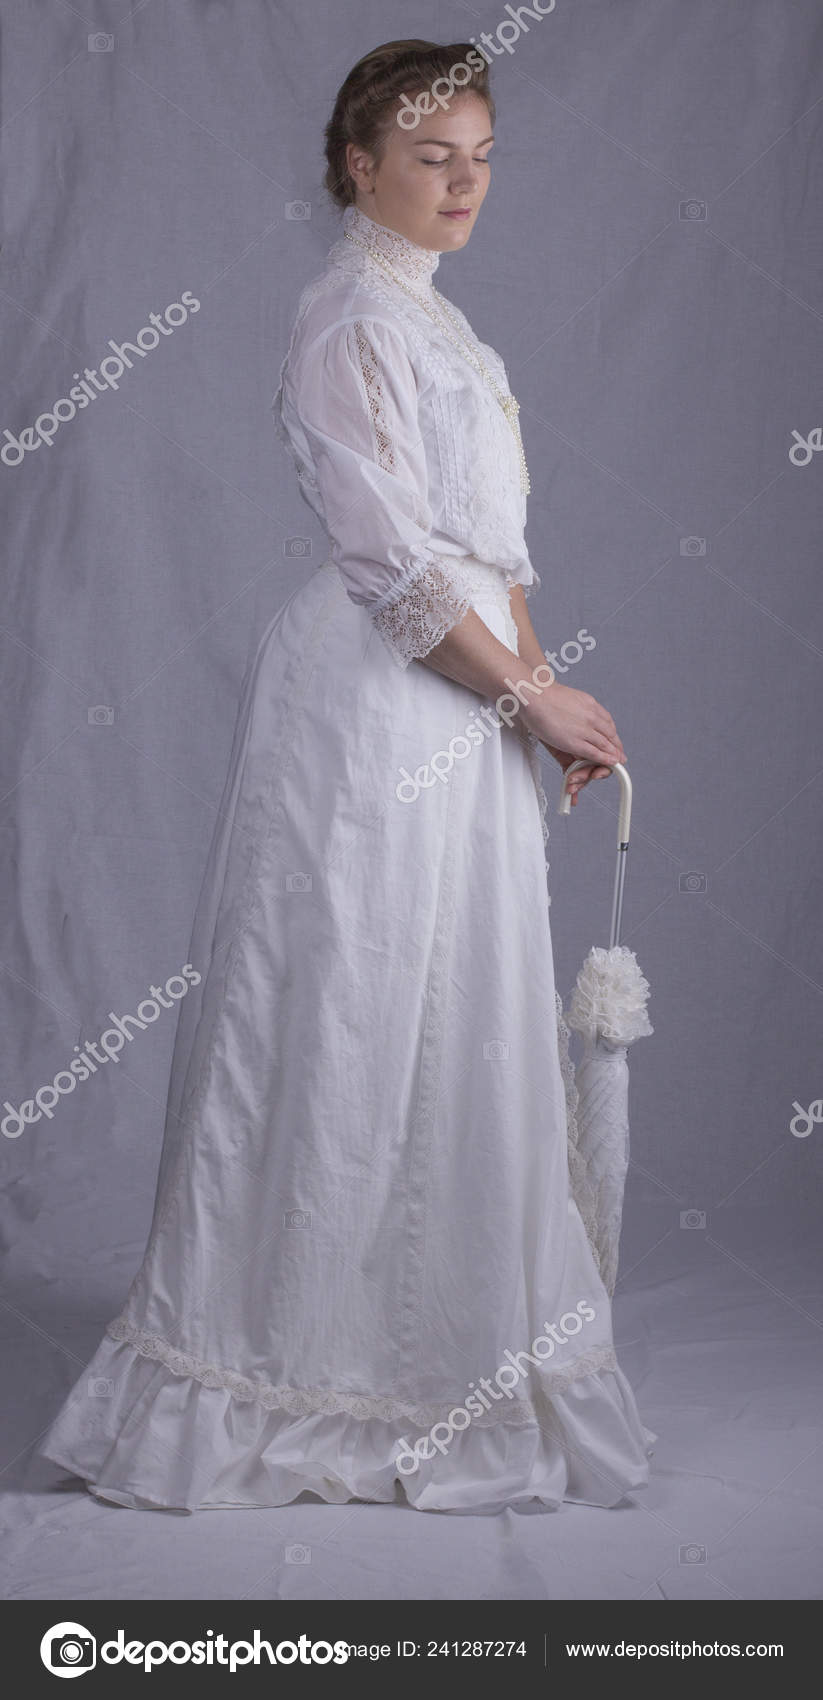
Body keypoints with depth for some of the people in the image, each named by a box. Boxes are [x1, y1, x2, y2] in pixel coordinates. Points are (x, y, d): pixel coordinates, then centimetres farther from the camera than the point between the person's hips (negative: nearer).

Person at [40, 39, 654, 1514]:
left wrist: (540, 693, 9)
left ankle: (439, 1350, 25)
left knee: (454, 1028, 13)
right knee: (350, 1020, -2)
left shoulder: (434, 317, 18)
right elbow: (398, 562, -18)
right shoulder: (352, 318, -11)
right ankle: (296, 1355, 11)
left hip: (458, 704, 9)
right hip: (370, 711, -9)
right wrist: (538, 697, -12)